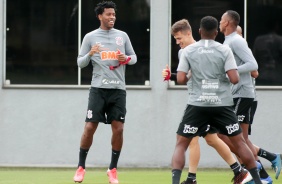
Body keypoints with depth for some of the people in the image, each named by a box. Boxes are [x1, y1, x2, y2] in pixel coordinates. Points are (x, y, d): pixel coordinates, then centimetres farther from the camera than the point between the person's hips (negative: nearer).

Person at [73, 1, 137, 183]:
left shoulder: (122, 36, 9)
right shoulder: (90, 37, 4)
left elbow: (134, 57, 15)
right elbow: (80, 63, 5)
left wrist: (126, 58, -7)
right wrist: (90, 54, -16)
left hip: (118, 88, 2)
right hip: (98, 88, -2)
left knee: (118, 128, -3)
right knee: (90, 127, -5)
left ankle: (113, 169, 9)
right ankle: (81, 167, 8)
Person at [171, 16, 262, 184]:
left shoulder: (189, 51, 0)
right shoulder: (224, 50, -2)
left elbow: (180, 80, -3)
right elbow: (234, 79, -9)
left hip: (198, 105, 0)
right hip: (222, 104, 0)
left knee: (181, 144, 7)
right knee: (240, 142, 14)